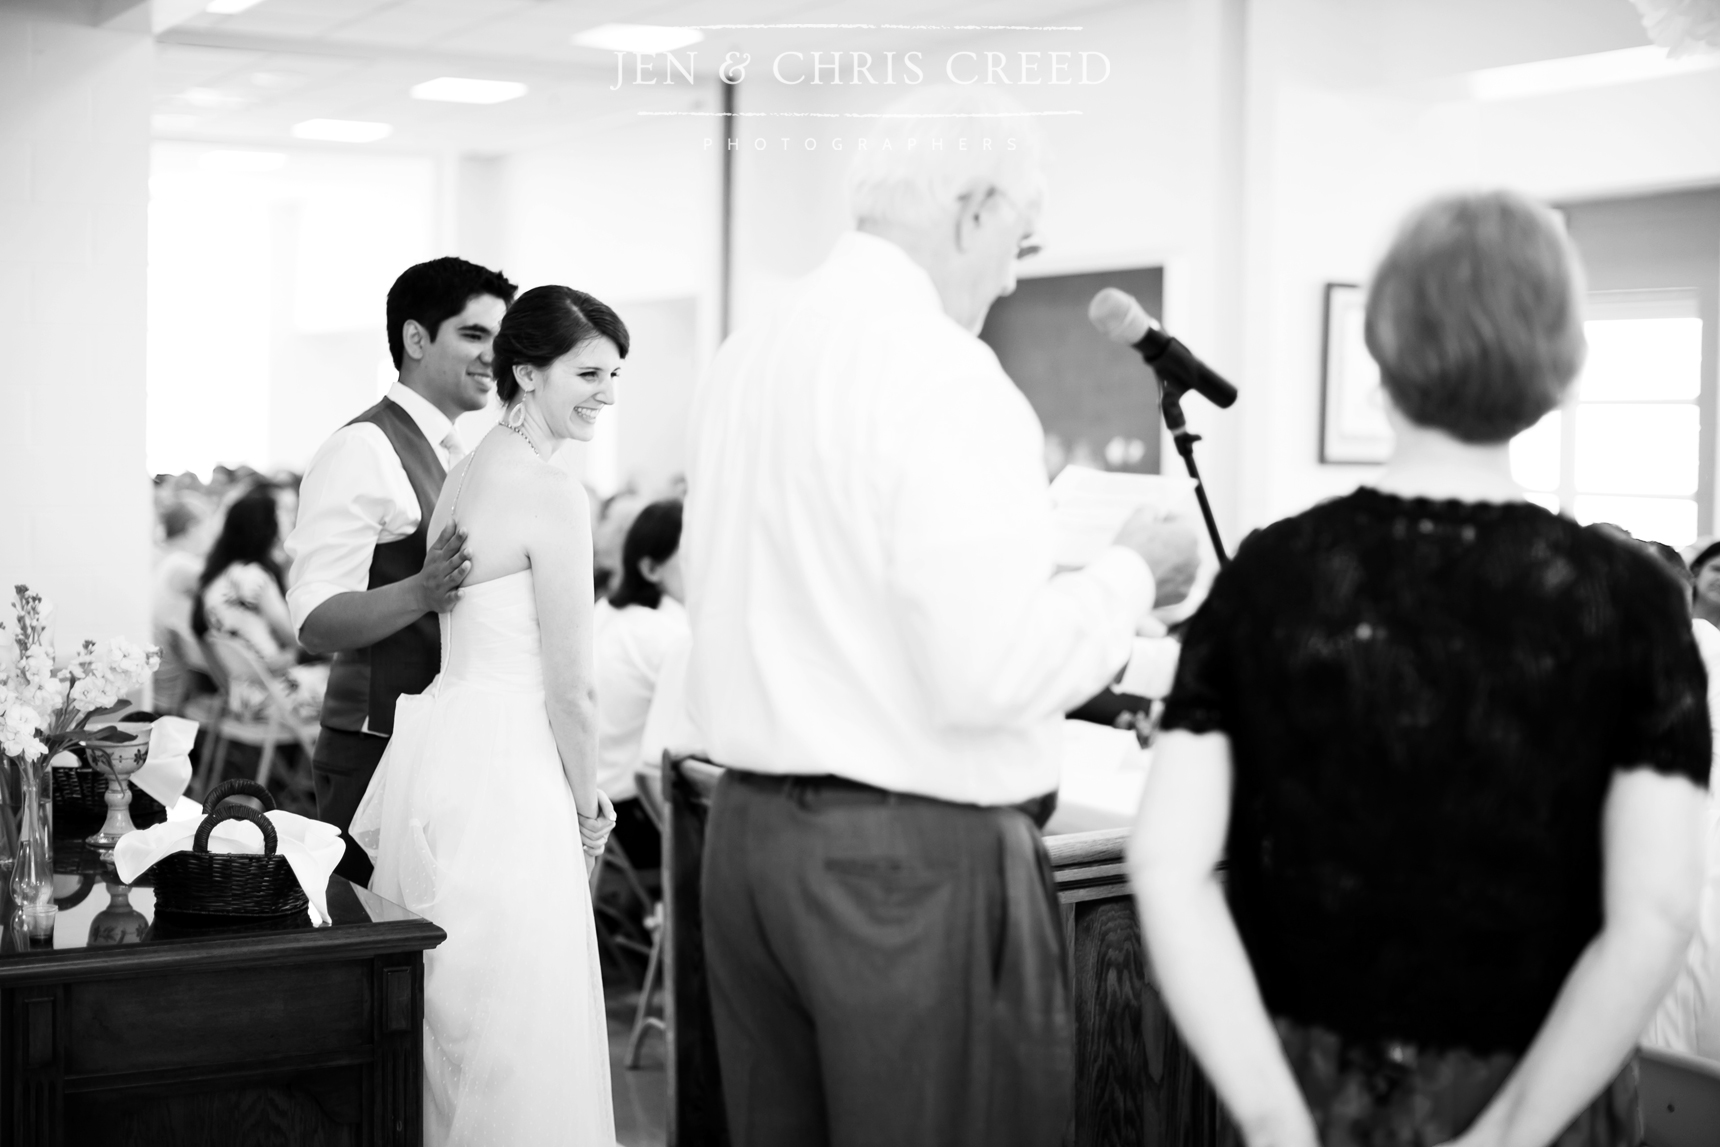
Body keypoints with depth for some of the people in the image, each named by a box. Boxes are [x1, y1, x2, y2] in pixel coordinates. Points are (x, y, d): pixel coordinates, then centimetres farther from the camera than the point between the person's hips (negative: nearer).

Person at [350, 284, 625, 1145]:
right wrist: (588, 806, 3)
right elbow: (570, 687, -13)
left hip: (441, 745, 9)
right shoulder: (552, 493, -14)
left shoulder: (466, 472, 12)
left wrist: (574, 789, 19)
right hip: (501, 776, -9)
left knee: (447, 1025, 17)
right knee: (516, 1036, 0)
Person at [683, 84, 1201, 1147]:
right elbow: (989, 670, -22)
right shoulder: (946, 376, -17)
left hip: (749, 824, 8)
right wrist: (1130, 576, -5)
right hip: (917, 859, -8)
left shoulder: (741, 360, 8)